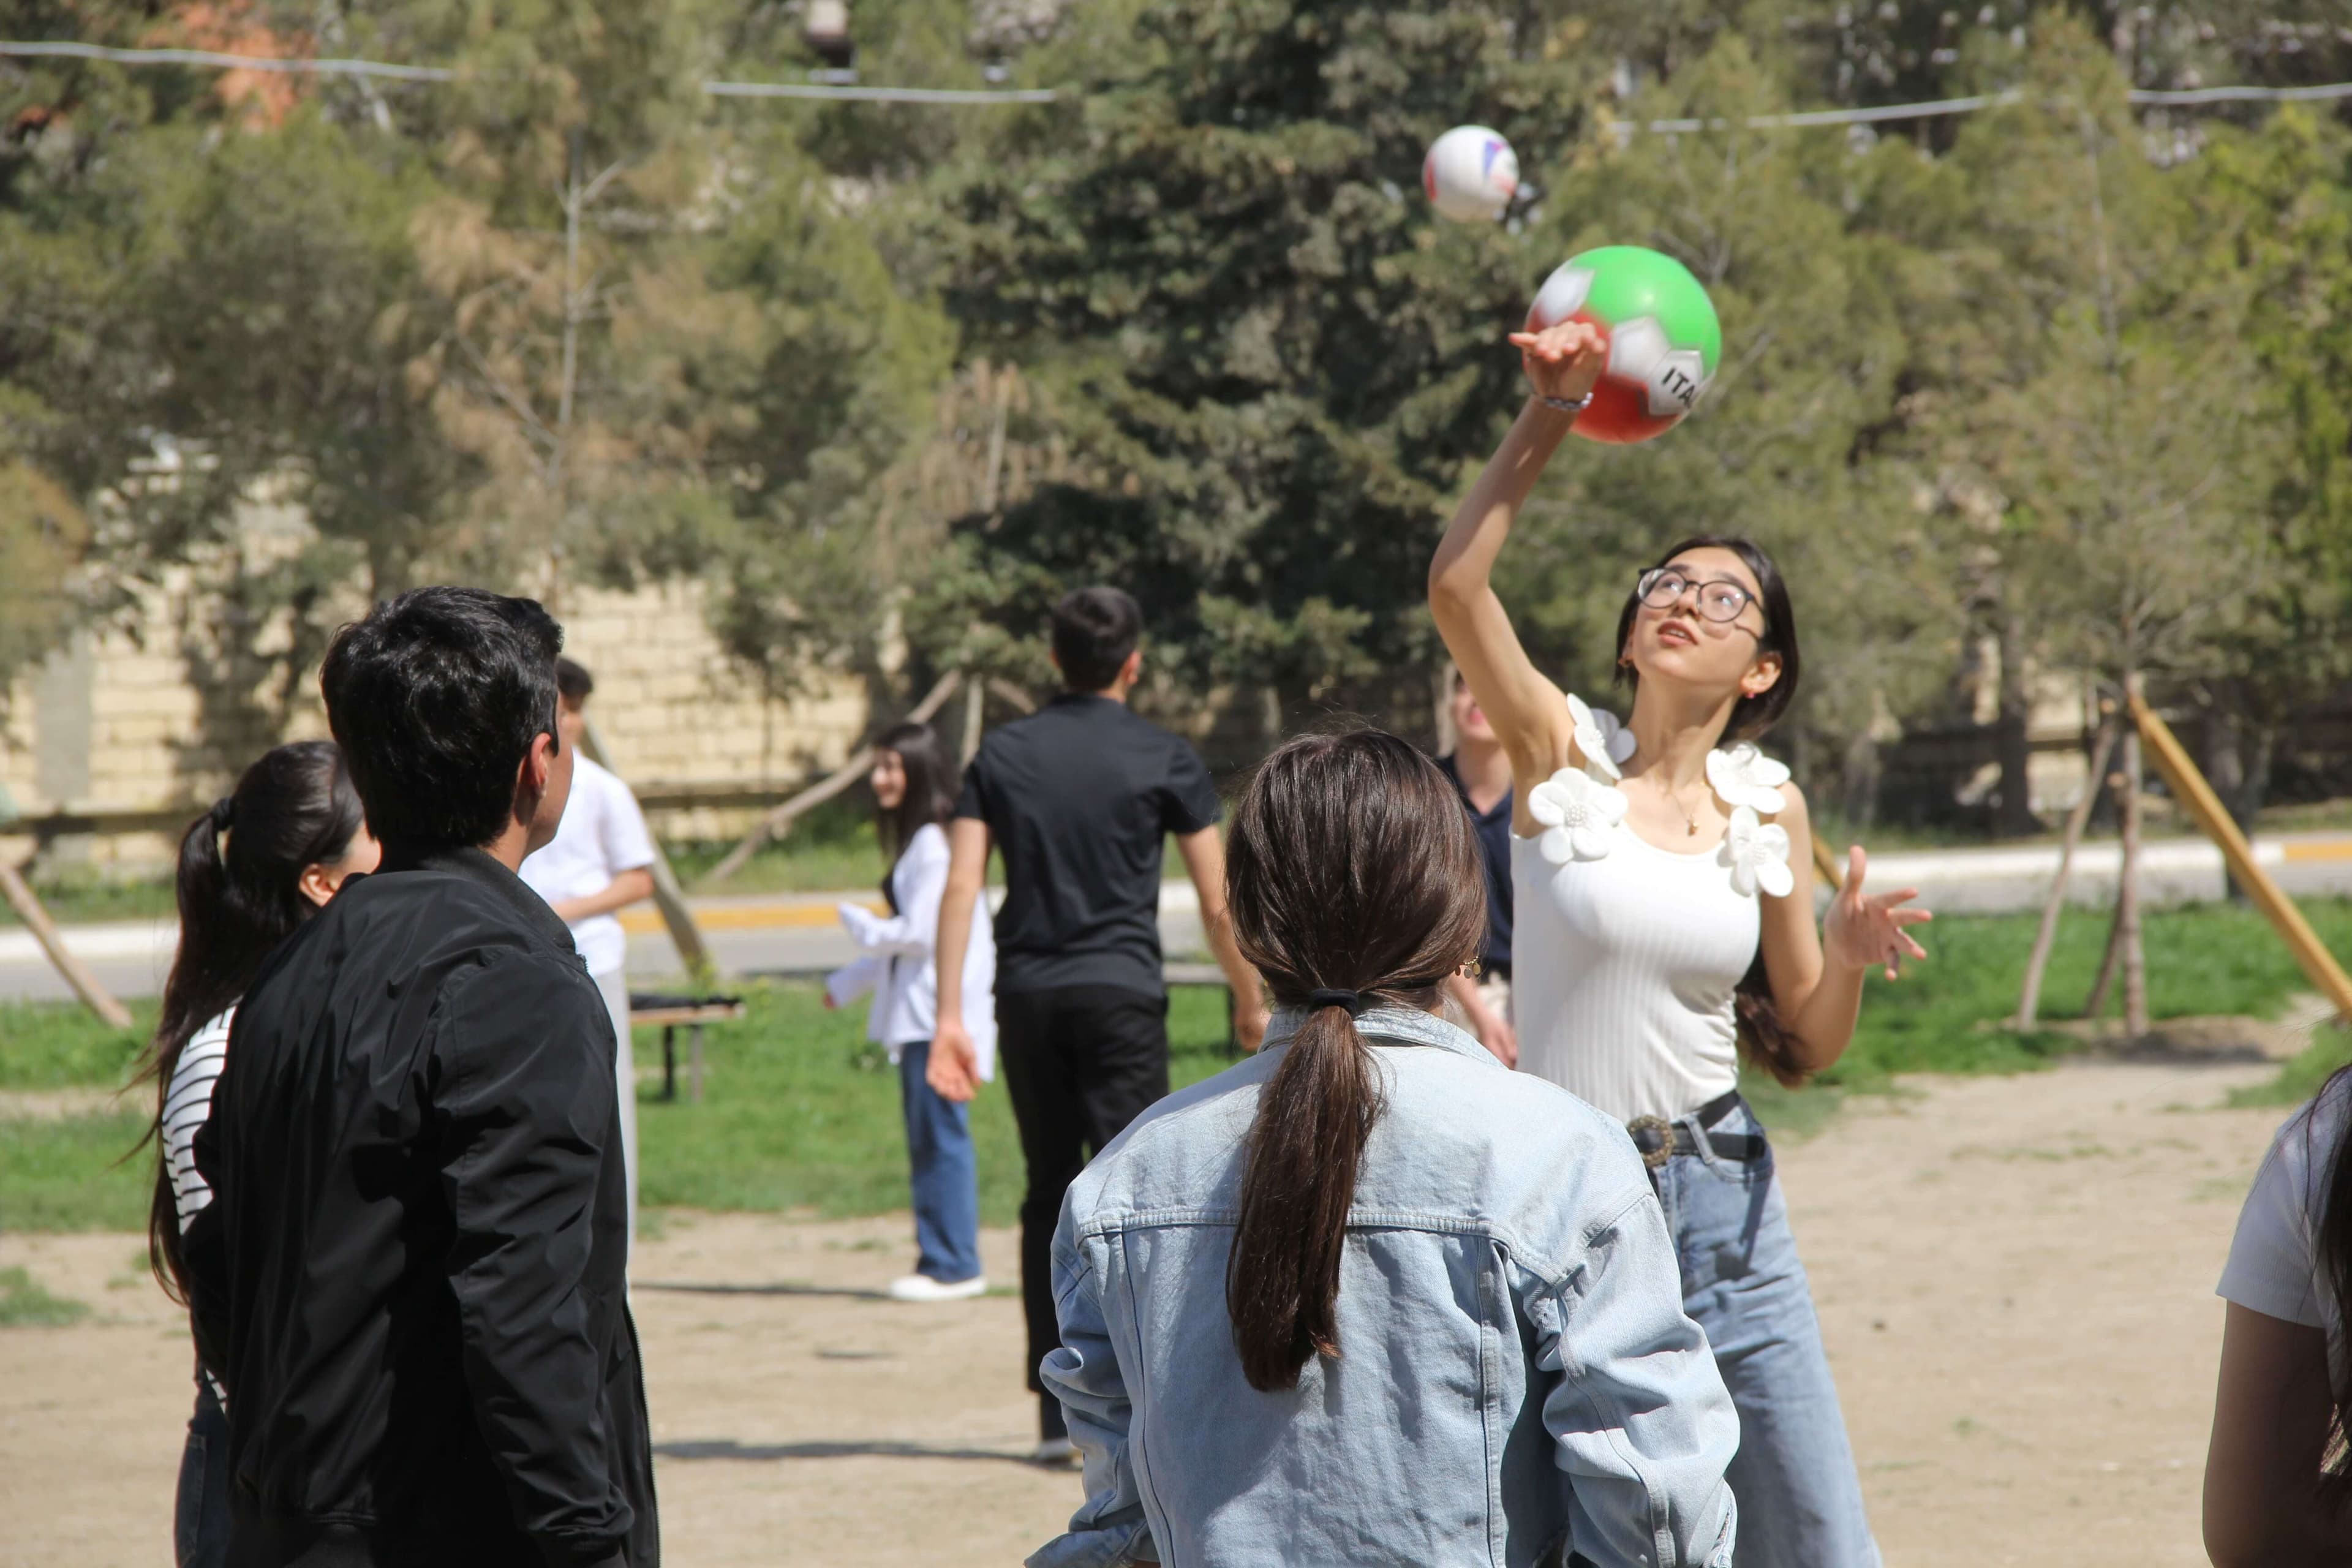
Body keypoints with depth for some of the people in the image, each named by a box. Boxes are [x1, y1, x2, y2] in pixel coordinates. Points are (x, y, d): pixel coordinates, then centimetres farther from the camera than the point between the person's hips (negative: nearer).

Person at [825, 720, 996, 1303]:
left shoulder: (937, 843, -13)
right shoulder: (915, 839, 17)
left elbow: (920, 932, -18)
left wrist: (860, 924, -1)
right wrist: (847, 984, 30)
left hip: (941, 1011, -10)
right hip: (917, 1013, 10)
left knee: (941, 1135, -7)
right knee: (927, 1140, 10)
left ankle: (952, 1266, -5)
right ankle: (942, 1260, 14)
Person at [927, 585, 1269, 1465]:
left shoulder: (1003, 755, 7)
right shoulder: (1164, 761, -1)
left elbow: (961, 888, 0)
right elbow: (1219, 905, 0)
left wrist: (949, 1015, -1)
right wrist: (1250, 1004, 14)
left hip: (1028, 995, 4)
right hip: (1120, 994, -3)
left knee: (1049, 1200, 11)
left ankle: (1056, 1413, 11)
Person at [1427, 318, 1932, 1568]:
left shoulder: (1767, 808, 4)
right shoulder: (1559, 757, -4)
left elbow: (1798, 1053, 9)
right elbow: (1456, 584, -21)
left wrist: (1847, 962, -12)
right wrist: (1549, 415, -23)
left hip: (1720, 1197, 3)